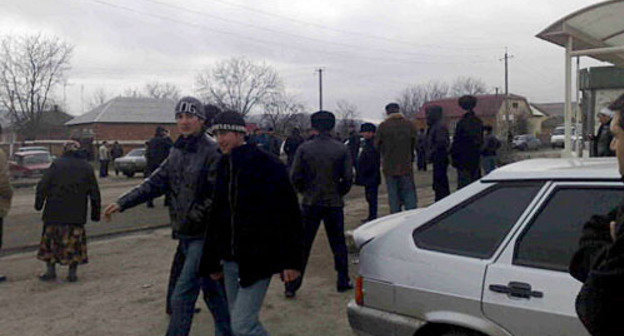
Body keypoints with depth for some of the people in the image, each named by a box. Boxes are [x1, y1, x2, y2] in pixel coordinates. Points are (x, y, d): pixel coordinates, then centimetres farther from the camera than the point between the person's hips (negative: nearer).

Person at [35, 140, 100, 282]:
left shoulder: (56, 164, 1)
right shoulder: (87, 167, 6)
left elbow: (43, 185, -3)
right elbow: (95, 192, 7)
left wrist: (38, 204, 8)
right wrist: (95, 213, 13)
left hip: (54, 212, -1)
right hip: (77, 213, 1)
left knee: (51, 239, 12)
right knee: (74, 241, 7)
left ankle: (50, 270, 17)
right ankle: (72, 272, 9)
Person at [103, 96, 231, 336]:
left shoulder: (212, 152, -14)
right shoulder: (177, 152, 11)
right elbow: (156, 183, 10)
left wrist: (194, 217, -20)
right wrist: (122, 203, 3)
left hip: (203, 235, -8)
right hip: (185, 234, 8)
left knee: (182, 296, -7)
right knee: (211, 290, 19)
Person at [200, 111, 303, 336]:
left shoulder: (267, 165, -12)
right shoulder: (223, 168, 7)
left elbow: (289, 215, -12)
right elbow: (215, 218, 14)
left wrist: (291, 261, -14)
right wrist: (212, 262, 16)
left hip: (257, 260, -7)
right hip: (230, 259, 7)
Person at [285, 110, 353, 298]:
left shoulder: (304, 148, -5)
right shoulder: (341, 149, -3)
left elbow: (295, 177, -4)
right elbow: (348, 177, -3)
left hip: (310, 204, 0)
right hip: (334, 203, 1)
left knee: (302, 246, 5)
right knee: (338, 244, 15)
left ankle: (291, 286, 8)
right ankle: (343, 282, 21)